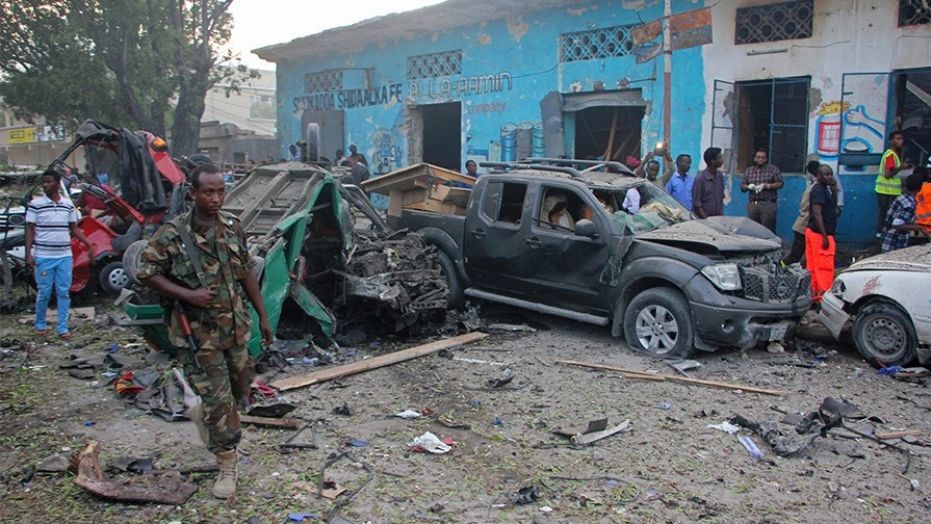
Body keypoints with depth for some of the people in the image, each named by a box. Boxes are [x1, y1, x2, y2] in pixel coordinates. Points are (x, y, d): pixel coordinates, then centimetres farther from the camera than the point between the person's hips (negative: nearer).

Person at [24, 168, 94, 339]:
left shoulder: (68, 204, 6)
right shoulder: (36, 204, -4)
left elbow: (74, 229, 13)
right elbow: (30, 230, -3)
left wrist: (89, 245, 5)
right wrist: (28, 254, -9)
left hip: (65, 256, 3)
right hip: (43, 257, -3)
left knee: (63, 292, 5)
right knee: (44, 292, 4)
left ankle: (62, 327, 12)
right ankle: (40, 324, 24)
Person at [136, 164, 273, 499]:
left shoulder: (232, 226, 0)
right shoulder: (172, 234, -14)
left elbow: (247, 273, 8)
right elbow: (147, 273, -9)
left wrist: (262, 316, 10)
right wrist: (188, 295, -21)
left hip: (235, 326, 5)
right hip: (199, 332, -5)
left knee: (240, 384, 21)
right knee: (216, 399, -2)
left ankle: (227, 428, 52)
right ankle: (227, 465, 12)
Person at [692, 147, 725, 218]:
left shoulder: (720, 176, 5)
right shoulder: (700, 178, -14)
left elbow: (721, 197, 14)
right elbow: (696, 204, -13)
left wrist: (721, 215, 7)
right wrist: (707, 219, -15)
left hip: (717, 218, 6)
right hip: (703, 219, -6)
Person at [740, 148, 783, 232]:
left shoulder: (773, 169, 4)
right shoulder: (748, 170, 14)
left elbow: (780, 184, 1)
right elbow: (742, 187, 14)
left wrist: (766, 186, -13)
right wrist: (748, 186, -8)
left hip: (767, 204, -3)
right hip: (752, 204, 4)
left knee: (768, 231, -7)